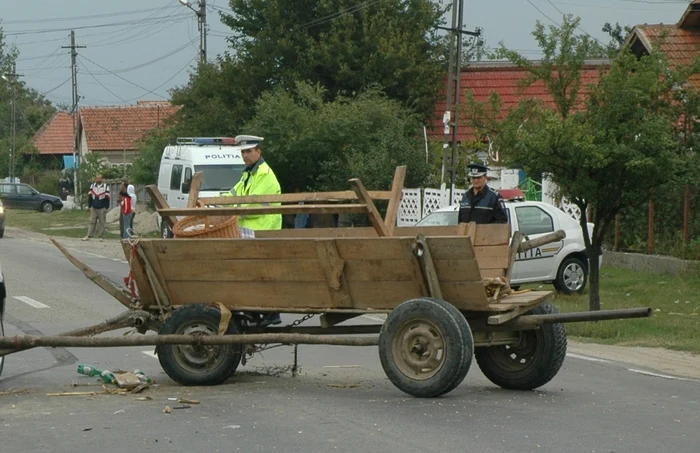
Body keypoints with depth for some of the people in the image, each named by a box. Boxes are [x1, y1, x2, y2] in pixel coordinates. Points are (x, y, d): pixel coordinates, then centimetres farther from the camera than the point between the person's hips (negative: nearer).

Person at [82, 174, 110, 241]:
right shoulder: (92, 186, 7)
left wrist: (106, 207, -5)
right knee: (92, 222, 2)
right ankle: (88, 236, 3)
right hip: (93, 208, 3)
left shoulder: (105, 187, -2)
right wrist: (89, 206, 8)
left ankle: (101, 237, 5)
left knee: (102, 223, 1)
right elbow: (89, 196, 11)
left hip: (102, 208, -3)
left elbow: (107, 198, -1)